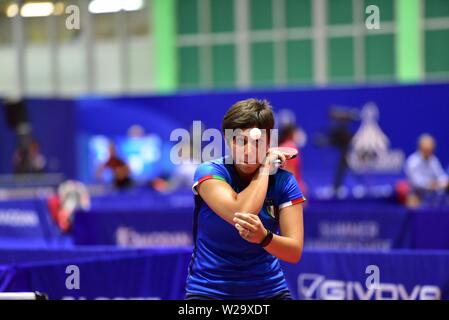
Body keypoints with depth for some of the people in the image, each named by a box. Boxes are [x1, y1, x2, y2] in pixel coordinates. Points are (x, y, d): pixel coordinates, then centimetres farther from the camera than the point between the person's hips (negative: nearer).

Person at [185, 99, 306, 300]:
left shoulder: (284, 182, -7)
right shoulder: (209, 172, -12)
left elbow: (295, 252, -14)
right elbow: (240, 213, -29)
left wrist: (264, 237, -34)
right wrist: (265, 168, -17)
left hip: (268, 289, 2)